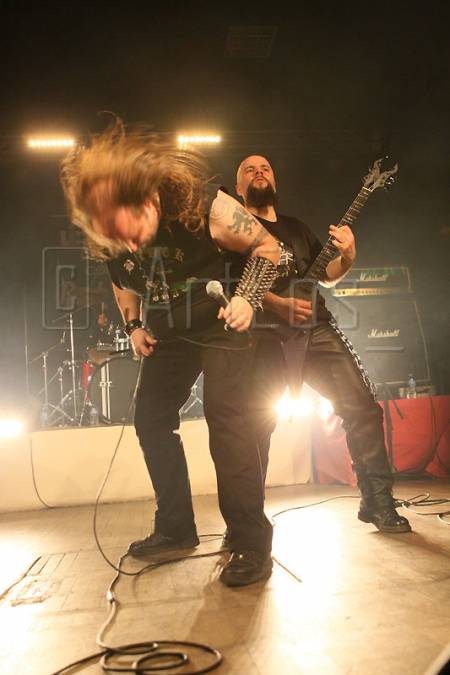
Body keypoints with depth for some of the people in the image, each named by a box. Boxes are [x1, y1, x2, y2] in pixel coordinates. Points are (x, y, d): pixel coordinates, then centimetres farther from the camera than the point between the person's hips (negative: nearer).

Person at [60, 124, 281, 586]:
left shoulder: (204, 206, -26)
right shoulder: (107, 237, -10)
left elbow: (266, 246, -13)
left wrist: (247, 299, -23)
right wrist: (134, 325, 1)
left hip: (223, 326, -6)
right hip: (168, 334, 6)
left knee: (224, 415, -20)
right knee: (150, 417, 4)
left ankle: (252, 543, -8)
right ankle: (176, 529, 19)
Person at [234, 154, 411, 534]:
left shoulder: (297, 228, 27)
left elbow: (326, 277, 27)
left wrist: (346, 257, 4)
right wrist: (280, 304, -20)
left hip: (317, 328, 5)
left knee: (362, 405, -5)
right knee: (257, 422, -12)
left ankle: (378, 502, 5)